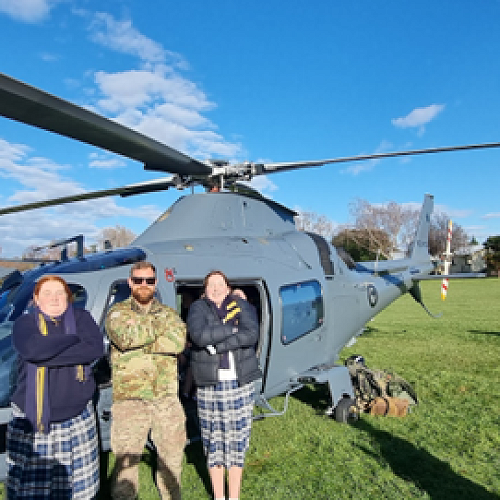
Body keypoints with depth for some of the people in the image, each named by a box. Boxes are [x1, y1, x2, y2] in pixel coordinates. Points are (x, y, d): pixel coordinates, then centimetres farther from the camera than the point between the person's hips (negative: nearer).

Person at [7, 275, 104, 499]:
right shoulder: (24, 323, 0)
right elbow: (33, 349, -22)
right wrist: (74, 338, -13)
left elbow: (96, 348, -14)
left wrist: (49, 357, -16)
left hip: (77, 418, 1)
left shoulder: (81, 318, 3)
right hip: (33, 418, -1)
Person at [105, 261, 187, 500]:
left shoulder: (168, 313, 8)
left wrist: (140, 342, -16)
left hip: (167, 398, 3)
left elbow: (178, 343, -12)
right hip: (129, 399, -3)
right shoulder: (117, 312, 0)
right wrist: (160, 324, -12)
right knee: (126, 460, 2)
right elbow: (125, 337, -23)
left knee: (172, 453, 18)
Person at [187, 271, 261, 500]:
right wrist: (233, 329, -14)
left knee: (238, 439, 9)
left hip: (240, 383, 1)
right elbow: (199, 335, -18)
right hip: (210, 384, -1)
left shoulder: (242, 306, 4)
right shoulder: (198, 308, 2)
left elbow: (252, 335, -14)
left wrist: (217, 344, -18)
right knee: (213, 440, 9)